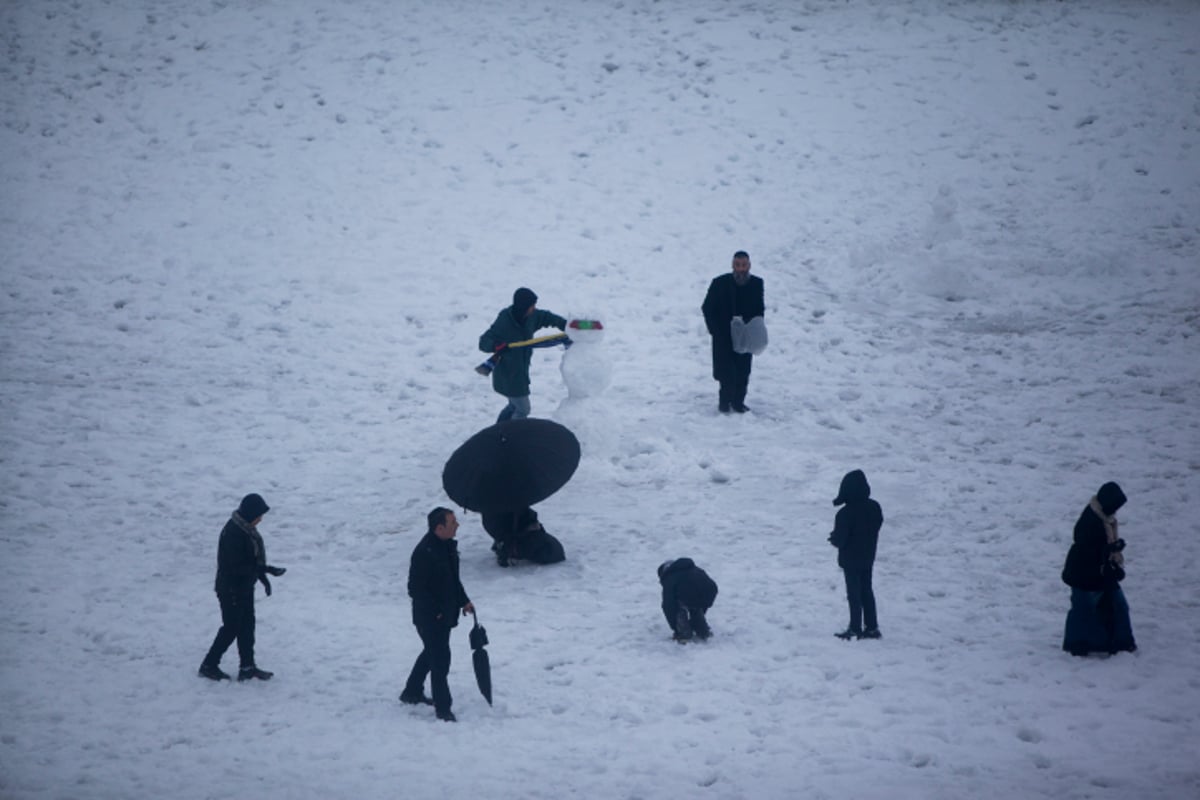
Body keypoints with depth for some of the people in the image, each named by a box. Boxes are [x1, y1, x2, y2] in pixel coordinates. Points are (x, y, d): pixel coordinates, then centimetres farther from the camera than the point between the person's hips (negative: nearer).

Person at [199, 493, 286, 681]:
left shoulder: (247, 528, 4)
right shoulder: (233, 533, -27)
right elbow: (238, 566, -28)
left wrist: (263, 576, 12)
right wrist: (265, 570, -28)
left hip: (245, 587, 10)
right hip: (231, 589, -10)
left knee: (247, 625, 14)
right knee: (231, 628, 0)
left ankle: (247, 667, 22)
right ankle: (209, 665, 12)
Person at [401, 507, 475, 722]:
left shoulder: (448, 545, 3)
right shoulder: (424, 553, -26)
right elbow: (415, 588, -23)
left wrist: (463, 601, 11)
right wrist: (436, 611, -21)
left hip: (446, 614, 10)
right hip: (429, 618, -10)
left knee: (432, 653, 23)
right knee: (440, 659, -5)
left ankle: (412, 693, 39)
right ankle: (443, 708, 4)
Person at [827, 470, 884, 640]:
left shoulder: (845, 514, -25)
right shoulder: (874, 508, -5)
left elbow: (840, 539, -22)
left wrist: (834, 538, 3)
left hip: (850, 559, -6)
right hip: (868, 557, 6)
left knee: (854, 593, 3)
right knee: (866, 591, 16)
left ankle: (855, 628, 6)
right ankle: (872, 627, 18)